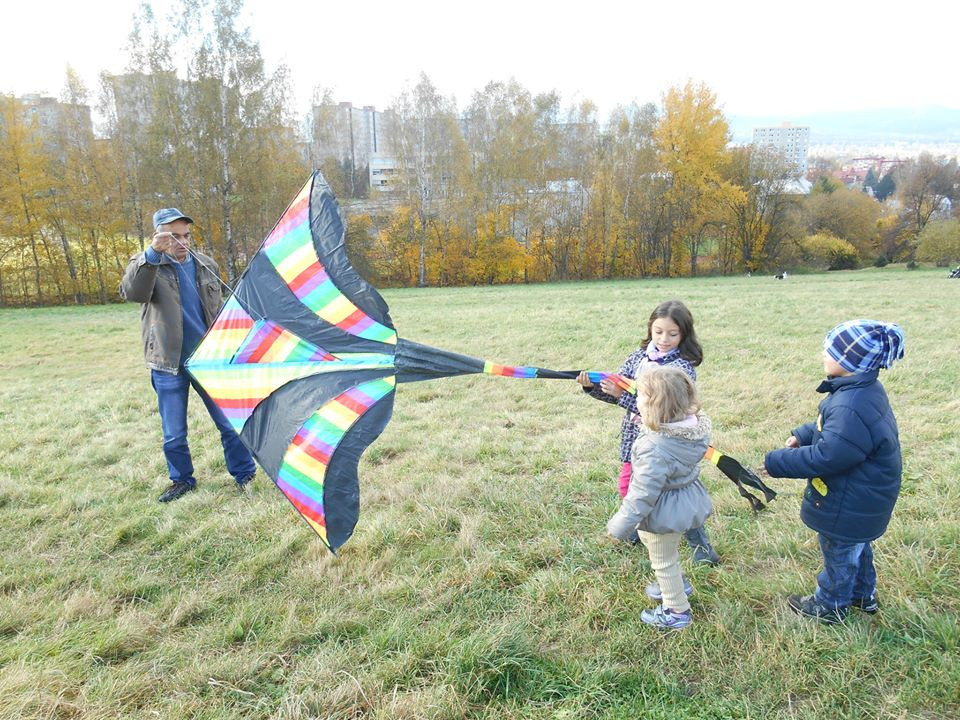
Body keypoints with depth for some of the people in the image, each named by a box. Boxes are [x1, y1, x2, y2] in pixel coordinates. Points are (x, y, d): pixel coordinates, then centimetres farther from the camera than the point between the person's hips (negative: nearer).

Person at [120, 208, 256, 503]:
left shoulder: (207, 265, 7)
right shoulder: (145, 265, -3)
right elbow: (132, 293, -27)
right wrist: (152, 254, -39)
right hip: (168, 365, -1)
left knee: (231, 422, 4)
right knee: (173, 433, 9)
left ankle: (244, 474, 19)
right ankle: (182, 480, 29)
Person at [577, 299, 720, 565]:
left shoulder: (683, 367, -17)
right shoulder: (639, 356, 2)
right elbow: (615, 392, 5)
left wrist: (622, 395, -26)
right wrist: (591, 386, -13)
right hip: (635, 438, 6)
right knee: (627, 487, 17)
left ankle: (700, 543, 23)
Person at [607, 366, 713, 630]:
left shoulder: (655, 447, -37)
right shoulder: (693, 425, -12)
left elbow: (643, 492, -31)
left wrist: (622, 524, -20)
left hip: (664, 509, -8)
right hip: (687, 497, 8)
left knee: (663, 561, 17)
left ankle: (677, 611, 37)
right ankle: (677, 585, 53)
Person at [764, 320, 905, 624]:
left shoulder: (852, 409, -37)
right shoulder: (864, 390, -4)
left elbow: (826, 457, -33)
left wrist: (778, 462, -25)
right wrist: (802, 435, 6)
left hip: (850, 504, -10)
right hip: (862, 496, 10)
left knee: (839, 552, 14)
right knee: (856, 547, 30)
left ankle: (829, 606, 37)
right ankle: (863, 596, 52)